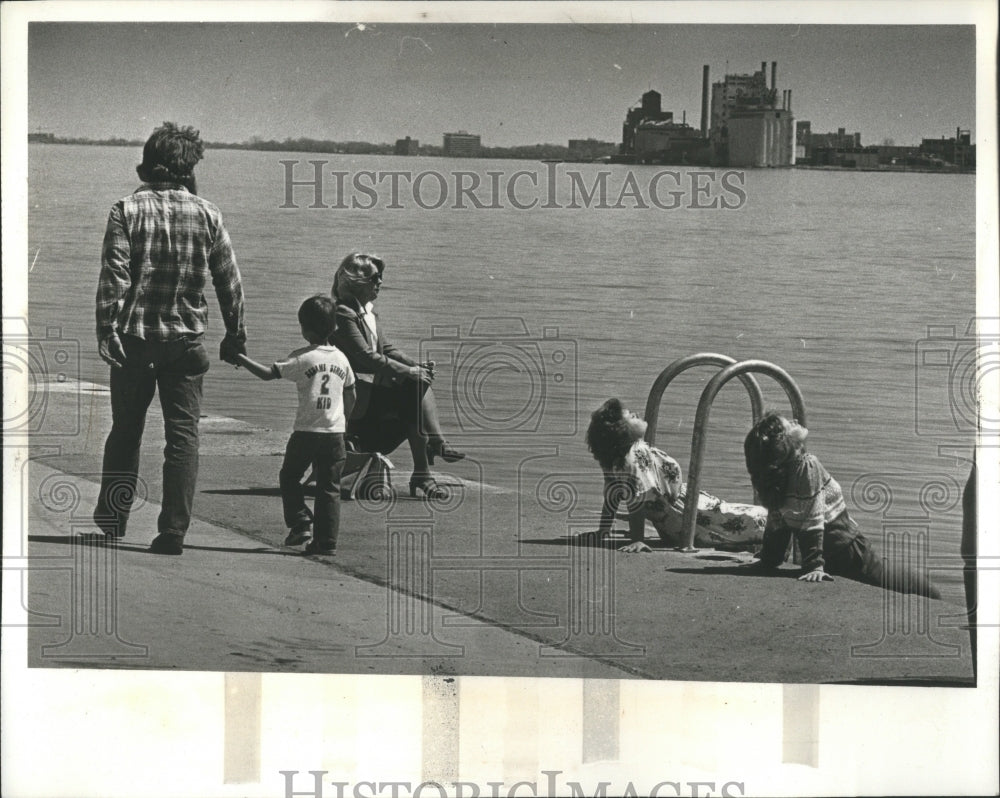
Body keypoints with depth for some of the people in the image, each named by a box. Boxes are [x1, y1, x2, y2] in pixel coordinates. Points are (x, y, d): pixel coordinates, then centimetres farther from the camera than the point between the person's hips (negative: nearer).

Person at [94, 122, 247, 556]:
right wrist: (235, 333, 13)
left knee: (125, 430, 15)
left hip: (134, 337, 0)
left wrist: (107, 330, -13)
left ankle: (111, 520, 25)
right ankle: (174, 531, 0)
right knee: (183, 434, 5)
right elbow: (229, 279, 4)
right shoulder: (206, 214, 1)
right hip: (186, 338, 0)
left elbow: (114, 275, -12)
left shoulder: (126, 210, -3)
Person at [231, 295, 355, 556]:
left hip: (306, 431, -4)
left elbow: (269, 373, -12)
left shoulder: (302, 358, -9)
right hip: (335, 432, 4)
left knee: (289, 477, 16)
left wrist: (241, 359, -2)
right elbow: (350, 396, 16)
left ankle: (300, 525, 6)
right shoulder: (341, 358, 7)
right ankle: (327, 541, 5)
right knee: (329, 487, 7)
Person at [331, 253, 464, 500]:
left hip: (376, 384, 9)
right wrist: (408, 372, -20)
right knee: (415, 392, -22)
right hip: (357, 393, -9)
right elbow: (367, 357, -20)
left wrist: (417, 365, -1)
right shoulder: (343, 314, -14)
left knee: (419, 385, -14)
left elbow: (386, 349, 16)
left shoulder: (369, 310, 16)